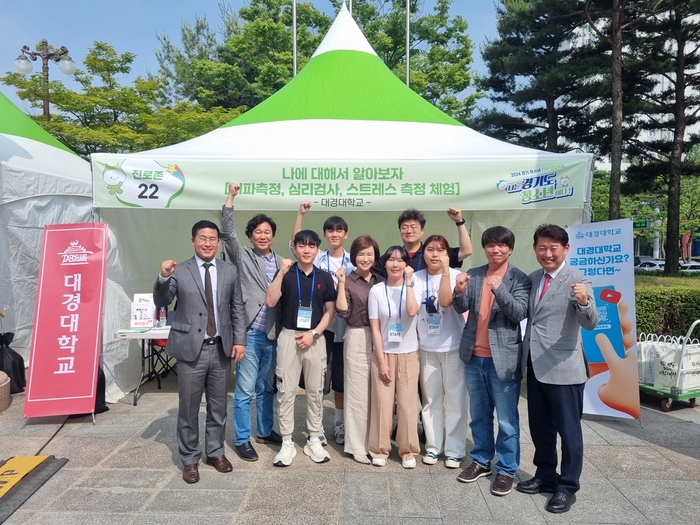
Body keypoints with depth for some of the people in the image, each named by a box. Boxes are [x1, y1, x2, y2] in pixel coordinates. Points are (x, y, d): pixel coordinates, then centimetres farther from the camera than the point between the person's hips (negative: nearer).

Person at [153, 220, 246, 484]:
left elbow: (237, 309, 7)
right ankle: (190, 459, 24)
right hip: (191, 348, -2)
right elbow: (161, 302, -5)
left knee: (218, 406, 14)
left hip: (221, 348, 2)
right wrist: (163, 277, -22)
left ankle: (216, 452, 32)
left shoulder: (230, 271, 5)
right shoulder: (179, 271, -2)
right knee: (189, 408, 8)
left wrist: (239, 340, 1)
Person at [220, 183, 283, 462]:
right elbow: (227, 232, -14)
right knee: (245, 389, 1)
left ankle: (265, 431, 32)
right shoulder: (242, 256, 0)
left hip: (273, 334, 4)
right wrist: (230, 197, -19)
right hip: (250, 333, -4)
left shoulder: (281, 261, 10)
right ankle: (242, 439, 15)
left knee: (266, 387, 17)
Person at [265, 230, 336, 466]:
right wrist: (281, 273, -20)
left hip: (315, 338, 2)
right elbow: (270, 302, -13)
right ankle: (287, 442, 15)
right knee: (286, 392, 3)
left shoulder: (324, 278, 4)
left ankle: (314, 440, 22)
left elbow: (330, 310, 4)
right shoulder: (285, 274, -1)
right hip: (289, 337, -1)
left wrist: (314, 333, -8)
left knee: (315, 391, 9)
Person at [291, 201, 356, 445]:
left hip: (345, 326, 2)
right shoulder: (317, 258, 3)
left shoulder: (353, 262, 6)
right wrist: (301, 213, -18)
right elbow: (296, 243, -10)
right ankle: (317, 426, 17)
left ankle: (340, 424, 27)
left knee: (342, 378, 12)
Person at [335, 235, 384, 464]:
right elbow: (342, 312, -12)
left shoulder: (382, 281, 9)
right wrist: (341, 284, -17)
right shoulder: (348, 281, -2)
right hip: (358, 339, -4)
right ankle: (357, 446, 15)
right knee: (358, 393, 2)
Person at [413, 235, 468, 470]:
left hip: (453, 347, -3)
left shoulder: (456, 275, -6)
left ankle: (454, 450, 17)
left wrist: (445, 270, -22)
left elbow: (445, 301, -23)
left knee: (455, 400, 5)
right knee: (430, 400, 11)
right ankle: (433, 447, 24)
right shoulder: (417, 278, 2)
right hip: (426, 348, 3)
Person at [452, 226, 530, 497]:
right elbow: (461, 308, -1)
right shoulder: (473, 275, 5)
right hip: (474, 356, 4)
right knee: (479, 414, 17)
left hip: (503, 358, -4)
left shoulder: (519, 279, -6)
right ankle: (481, 461, 33)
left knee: (507, 418, 6)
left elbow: (519, 313, -16)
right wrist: (460, 291, -22)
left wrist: (499, 289, -30)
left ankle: (506, 470, 21)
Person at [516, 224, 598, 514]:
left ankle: (567, 487, 24)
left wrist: (584, 302, -43)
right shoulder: (532, 279, 7)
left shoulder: (578, 280, -12)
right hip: (535, 366, 7)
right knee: (539, 427, 18)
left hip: (563, 368, -6)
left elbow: (590, 323, -23)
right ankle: (545, 476, 36)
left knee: (568, 430, 8)